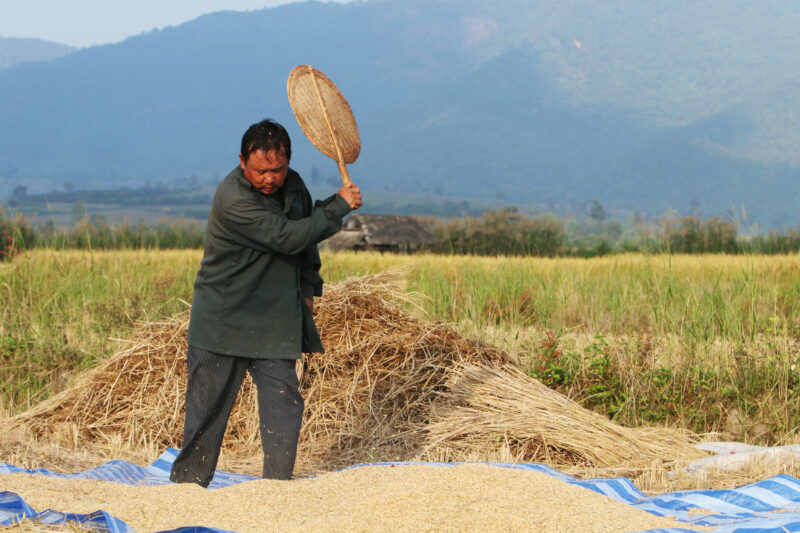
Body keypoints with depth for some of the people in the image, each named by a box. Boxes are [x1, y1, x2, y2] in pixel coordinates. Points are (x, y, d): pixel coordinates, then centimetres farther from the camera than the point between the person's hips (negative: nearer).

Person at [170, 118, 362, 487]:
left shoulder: (293, 186, 3)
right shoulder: (232, 200, -21)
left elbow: (307, 242, 22)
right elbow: (289, 237, -26)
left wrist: (308, 289, 14)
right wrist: (339, 206, -17)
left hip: (275, 324, 5)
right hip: (222, 322, -5)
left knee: (283, 402, -3)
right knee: (208, 407, 3)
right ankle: (187, 485, 17)